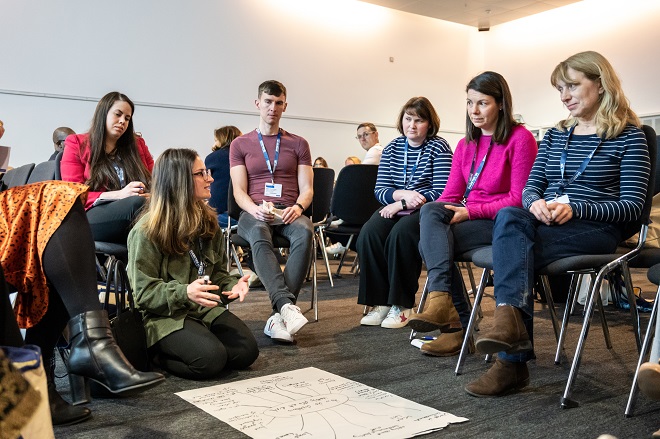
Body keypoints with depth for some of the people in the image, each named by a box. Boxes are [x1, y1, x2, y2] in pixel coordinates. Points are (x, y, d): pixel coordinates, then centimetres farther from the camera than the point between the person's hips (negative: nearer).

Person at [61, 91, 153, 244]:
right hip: (91, 217, -3)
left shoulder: (137, 144, 23)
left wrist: (150, 195, -7)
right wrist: (119, 194, -12)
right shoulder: (77, 144, 13)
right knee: (137, 203, -38)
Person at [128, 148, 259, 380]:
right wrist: (184, 293, -30)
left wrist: (232, 285, -7)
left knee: (247, 350, -13)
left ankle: (175, 349, 9)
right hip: (165, 315, -6)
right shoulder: (146, 231, -12)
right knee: (211, 359, -27)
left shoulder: (207, 221, 9)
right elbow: (144, 292, -13)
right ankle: (158, 353, 3)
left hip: (206, 309, 7)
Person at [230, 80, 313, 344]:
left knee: (304, 231, -36)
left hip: (289, 213, 1)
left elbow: (307, 188, 9)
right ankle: (287, 304, -50)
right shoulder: (240, 144, 15)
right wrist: (256, 209, -17)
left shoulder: (298, 144, 17)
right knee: (259, 234, -38)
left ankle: (278, 316, -39)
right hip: (254, 214, 0)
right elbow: (239, 191, 6)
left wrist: (298, 207, -15)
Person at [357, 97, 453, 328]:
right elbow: (379, 189, 5)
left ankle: (401, 305, -21)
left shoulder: (439, 147, -2)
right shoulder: (393, 147, 12)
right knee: (368, 235, -24)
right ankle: (380, 301, -15)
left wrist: (402, 204, -18)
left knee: (400, 234, -34)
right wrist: (403, 194, -17)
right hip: (395, 208, 5)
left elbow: (442, 192, -13)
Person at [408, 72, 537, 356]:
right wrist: (438, 214, -12)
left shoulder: (520, 138, -5)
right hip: (469, 219, 6)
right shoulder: (465, 145, 16)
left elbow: (519, 198, -11)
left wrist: (471, 211, -18)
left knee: (431, 243, -26)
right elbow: (451, 194, 10)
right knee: (430, 211, -26)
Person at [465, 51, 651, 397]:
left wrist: (573, 209, -19)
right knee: (508, 217, -31)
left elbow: (631, 206, -4)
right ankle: (511, 323, -45)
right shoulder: (555, 136, 21)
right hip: (544, 226, 5)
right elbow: (530, 186, 14)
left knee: (511, 243, -31)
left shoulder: (628, 136, 3)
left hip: (596, 230, -5)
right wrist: (535, 203, -11)